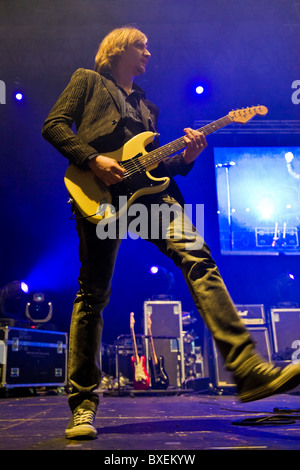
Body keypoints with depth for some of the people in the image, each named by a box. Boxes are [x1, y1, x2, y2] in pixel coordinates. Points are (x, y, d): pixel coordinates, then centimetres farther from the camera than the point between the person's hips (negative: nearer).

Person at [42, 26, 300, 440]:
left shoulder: (146, 105, 33)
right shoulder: (87, 81, 20)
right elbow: (53, 125, 6)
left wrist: (185, 157, 7)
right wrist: (93, 160, -10)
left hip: (146, 189, 5)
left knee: (197, 257, -19)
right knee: (92, 294, -6)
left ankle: (249, 370, -25)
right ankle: (83, 405, 4)